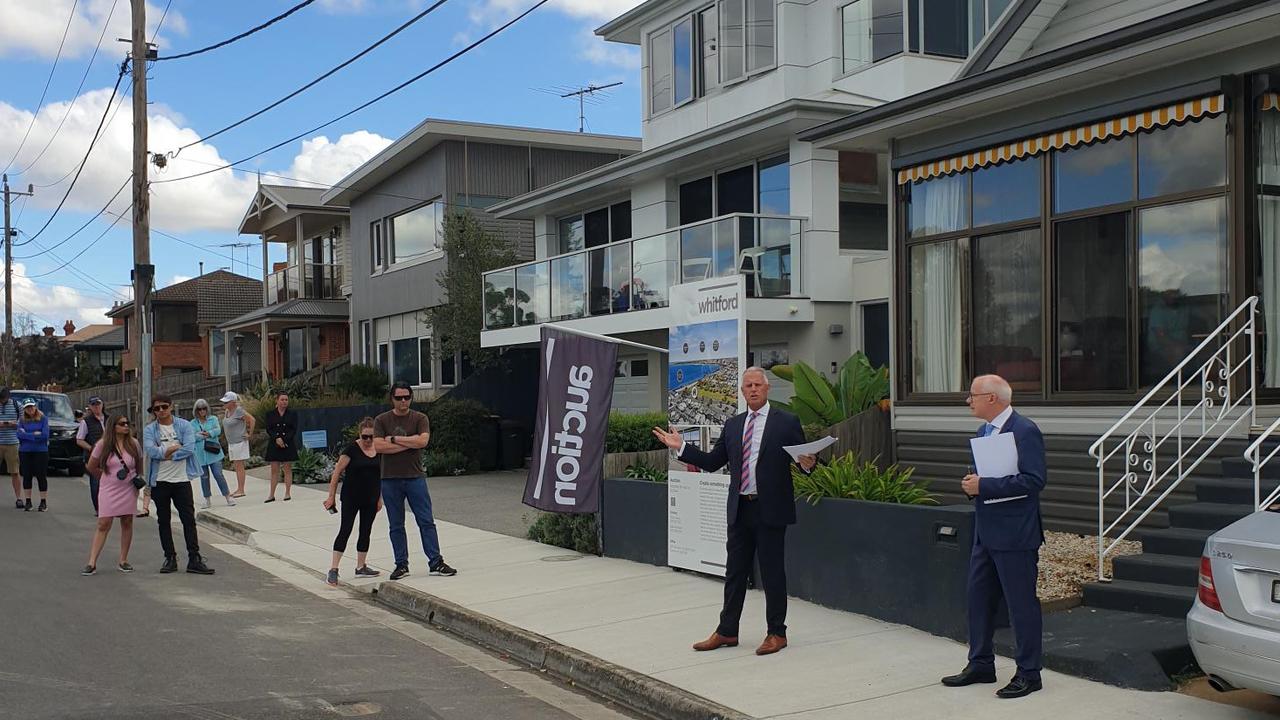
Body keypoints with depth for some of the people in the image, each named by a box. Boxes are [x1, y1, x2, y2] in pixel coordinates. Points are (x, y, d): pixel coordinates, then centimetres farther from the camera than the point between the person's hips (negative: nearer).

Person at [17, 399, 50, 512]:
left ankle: (43, 502, 5)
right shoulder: (22, 420, 7)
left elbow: (45, 435, -11)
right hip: (25, 452, 3)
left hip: (41, 452, -2)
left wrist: (27, 435, -7)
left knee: (41, 476, -2)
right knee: (27, 476, 6)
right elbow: (19, 435, -7)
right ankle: (28, 502, 15)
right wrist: (35, 434, -13)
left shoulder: (43, 419, 0)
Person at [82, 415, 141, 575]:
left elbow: (139, 465, 14)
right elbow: (92, 467, 5)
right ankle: (92, 563, -5)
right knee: (103, 525, -6)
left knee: (127, 523, 6)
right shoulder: (102, 445, -5)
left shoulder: (134, 444, 1)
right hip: (109, 490, -2)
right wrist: (109, 476, 7)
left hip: (129, 490, 2)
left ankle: (123, 561, 14)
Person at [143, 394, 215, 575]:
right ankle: (170, 558, 16)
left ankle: (194, 559, 0)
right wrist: (176, 447, -13)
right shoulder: (149, 429, 3)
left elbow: (190, 448, -13)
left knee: (189, 520, -2)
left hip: (181, 479, -1)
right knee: (163, 521, 8)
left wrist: (166, 454, -12)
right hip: (160, 481, 1)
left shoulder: (184, 425, 1)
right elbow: (151, 450, -15)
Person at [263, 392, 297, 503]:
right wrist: (277, 439, -15)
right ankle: (271, 495, 4)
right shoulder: (270, 414, 6)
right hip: (274, 445, 1)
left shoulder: (292, 414, 4)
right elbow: (268, 429, 0)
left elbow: (294, 430, -1)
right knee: (274, 470, 2)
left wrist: (284, 440, -13)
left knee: (288, 469, 2)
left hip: (288, 445, 0)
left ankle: (288, 493, 8)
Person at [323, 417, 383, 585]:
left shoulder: (379, 450, 4)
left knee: (366, 532, 11)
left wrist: (380, 498, 11)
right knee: (345, 530, -6)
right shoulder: (352, 449, -10)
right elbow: (337, 472, -9)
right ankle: (333, 569, -5)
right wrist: (331, 496, -9)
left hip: (370, 499, 5)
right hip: (351, 498, -5)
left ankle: (361, 567, 21)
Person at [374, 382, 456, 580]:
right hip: (390, 480, 1)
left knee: (426, 522, -1)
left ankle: (436, 563, 2)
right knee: (396, 526, 7)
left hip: (415, 478, -1)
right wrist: (410, 443, -12)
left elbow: (422, 441, -15)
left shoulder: (420, 419, 3)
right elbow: (378, 446, -11)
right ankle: (401, 564, 15)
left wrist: (394, 439, -10)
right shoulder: (382, 420, 4)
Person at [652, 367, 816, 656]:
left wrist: (808, 463, -24)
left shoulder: (787, 422, -1)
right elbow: (712, 462, 13)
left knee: (772, 572, 3)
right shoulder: (732, 425, 12)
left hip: (770, 510, -5)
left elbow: (803, 457, -1)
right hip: (740, 510, 5)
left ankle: (777, 633, 14)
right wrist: (681, 447, 6)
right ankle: (726, 632, 21)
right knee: (735, 572, 11)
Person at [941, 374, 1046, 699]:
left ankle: (1028, 673, 12)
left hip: (1014, 534, -9)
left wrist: (984, 486, -22)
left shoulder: (1025, 432, -15)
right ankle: (981, 664, 27)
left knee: (1021, 603, 1)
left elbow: (1033, 480, -22)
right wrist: (972, 482, 2)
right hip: (986, 531, 9)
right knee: (978, 597, 14)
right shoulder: (983, 431, 13)